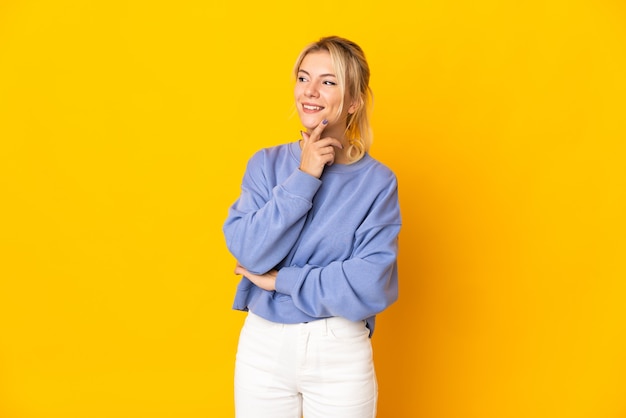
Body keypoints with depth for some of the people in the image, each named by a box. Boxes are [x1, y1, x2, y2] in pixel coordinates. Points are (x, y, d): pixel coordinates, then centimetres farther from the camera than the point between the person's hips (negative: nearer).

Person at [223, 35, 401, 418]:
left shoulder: (376, 181, -7)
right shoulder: (266, 164, 0)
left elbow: (371, 286, -16)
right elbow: (250, 253, -12)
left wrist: (279, 279, -12)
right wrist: (303, 178, -16)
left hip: (341, 355, -1)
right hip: (262, 345, 2)